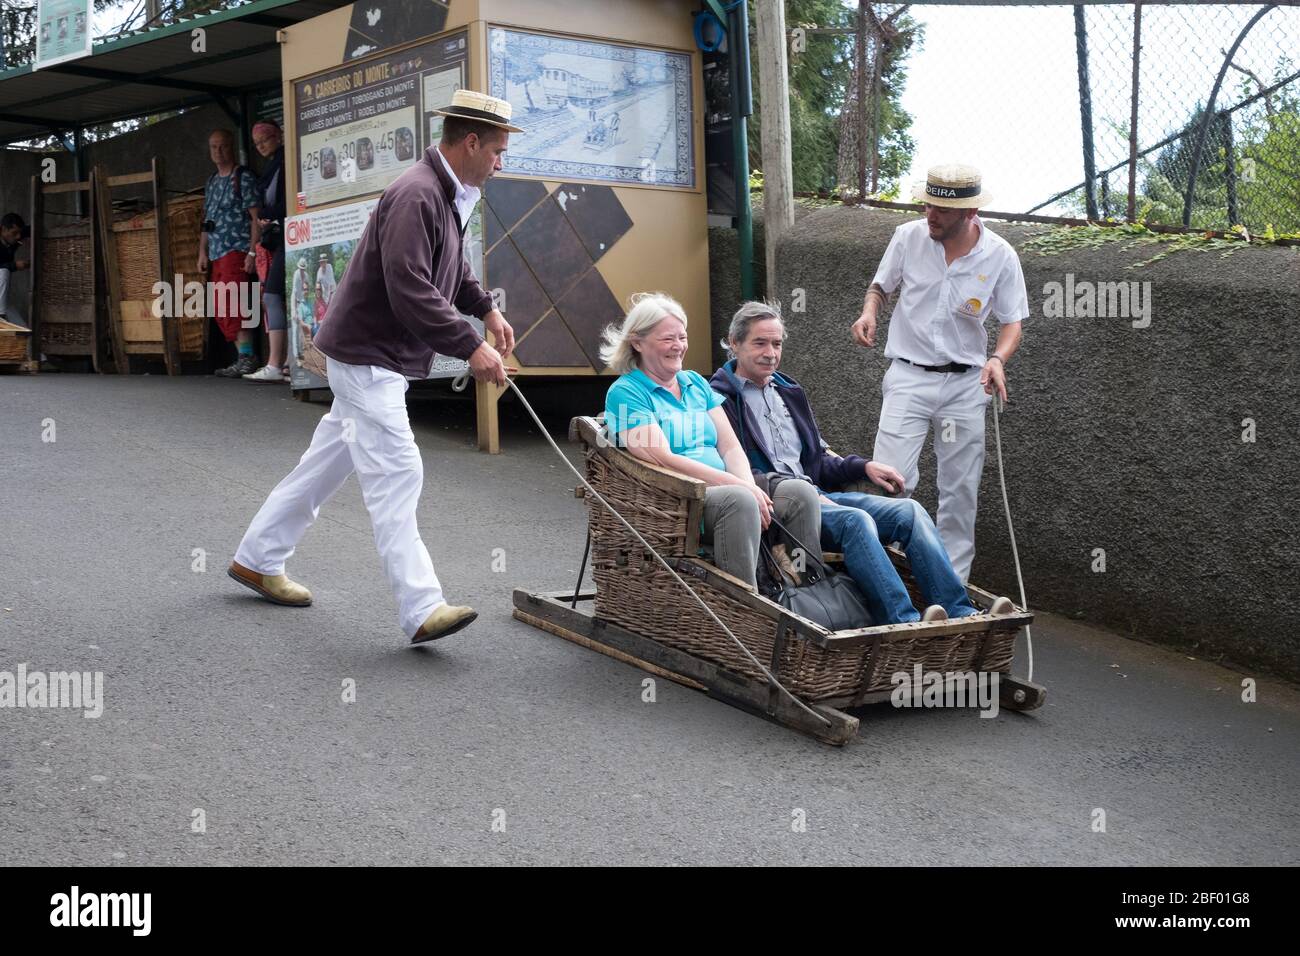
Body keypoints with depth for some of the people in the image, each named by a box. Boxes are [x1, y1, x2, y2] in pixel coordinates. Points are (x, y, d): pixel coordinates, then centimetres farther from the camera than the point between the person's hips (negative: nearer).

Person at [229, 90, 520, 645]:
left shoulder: (449, 195, 11)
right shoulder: (416, 196, -22)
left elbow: (451, 268, 26)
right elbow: (409, 289, -29)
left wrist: (486, 309, 11)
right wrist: (470, 347, -28)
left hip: (374, 356, 10)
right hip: (368, 355, -10)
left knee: (327, 462, 17)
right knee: (396, 475, -12)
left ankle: (257, 559, 31)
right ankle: (421, 609, -13)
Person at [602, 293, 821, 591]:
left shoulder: (696, 384, 21)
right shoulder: (624, 393, -1)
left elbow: (730, 447, 13)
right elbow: (663, 459, -13)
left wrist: (750, 486, -10)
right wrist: (738, 485, -19)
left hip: (723, 489, 7)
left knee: (800, 492, -16)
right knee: (739, 500, -35)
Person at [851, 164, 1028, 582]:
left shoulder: (1000, 256, -5)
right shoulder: (908, 237, -3)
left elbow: (1012, 322, 1)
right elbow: (880, 286, 12)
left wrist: (998, 358, -20)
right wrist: (869, 312, -10)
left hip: (966, 382, 1)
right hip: (909, 375, -1)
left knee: (960, 489, 7)